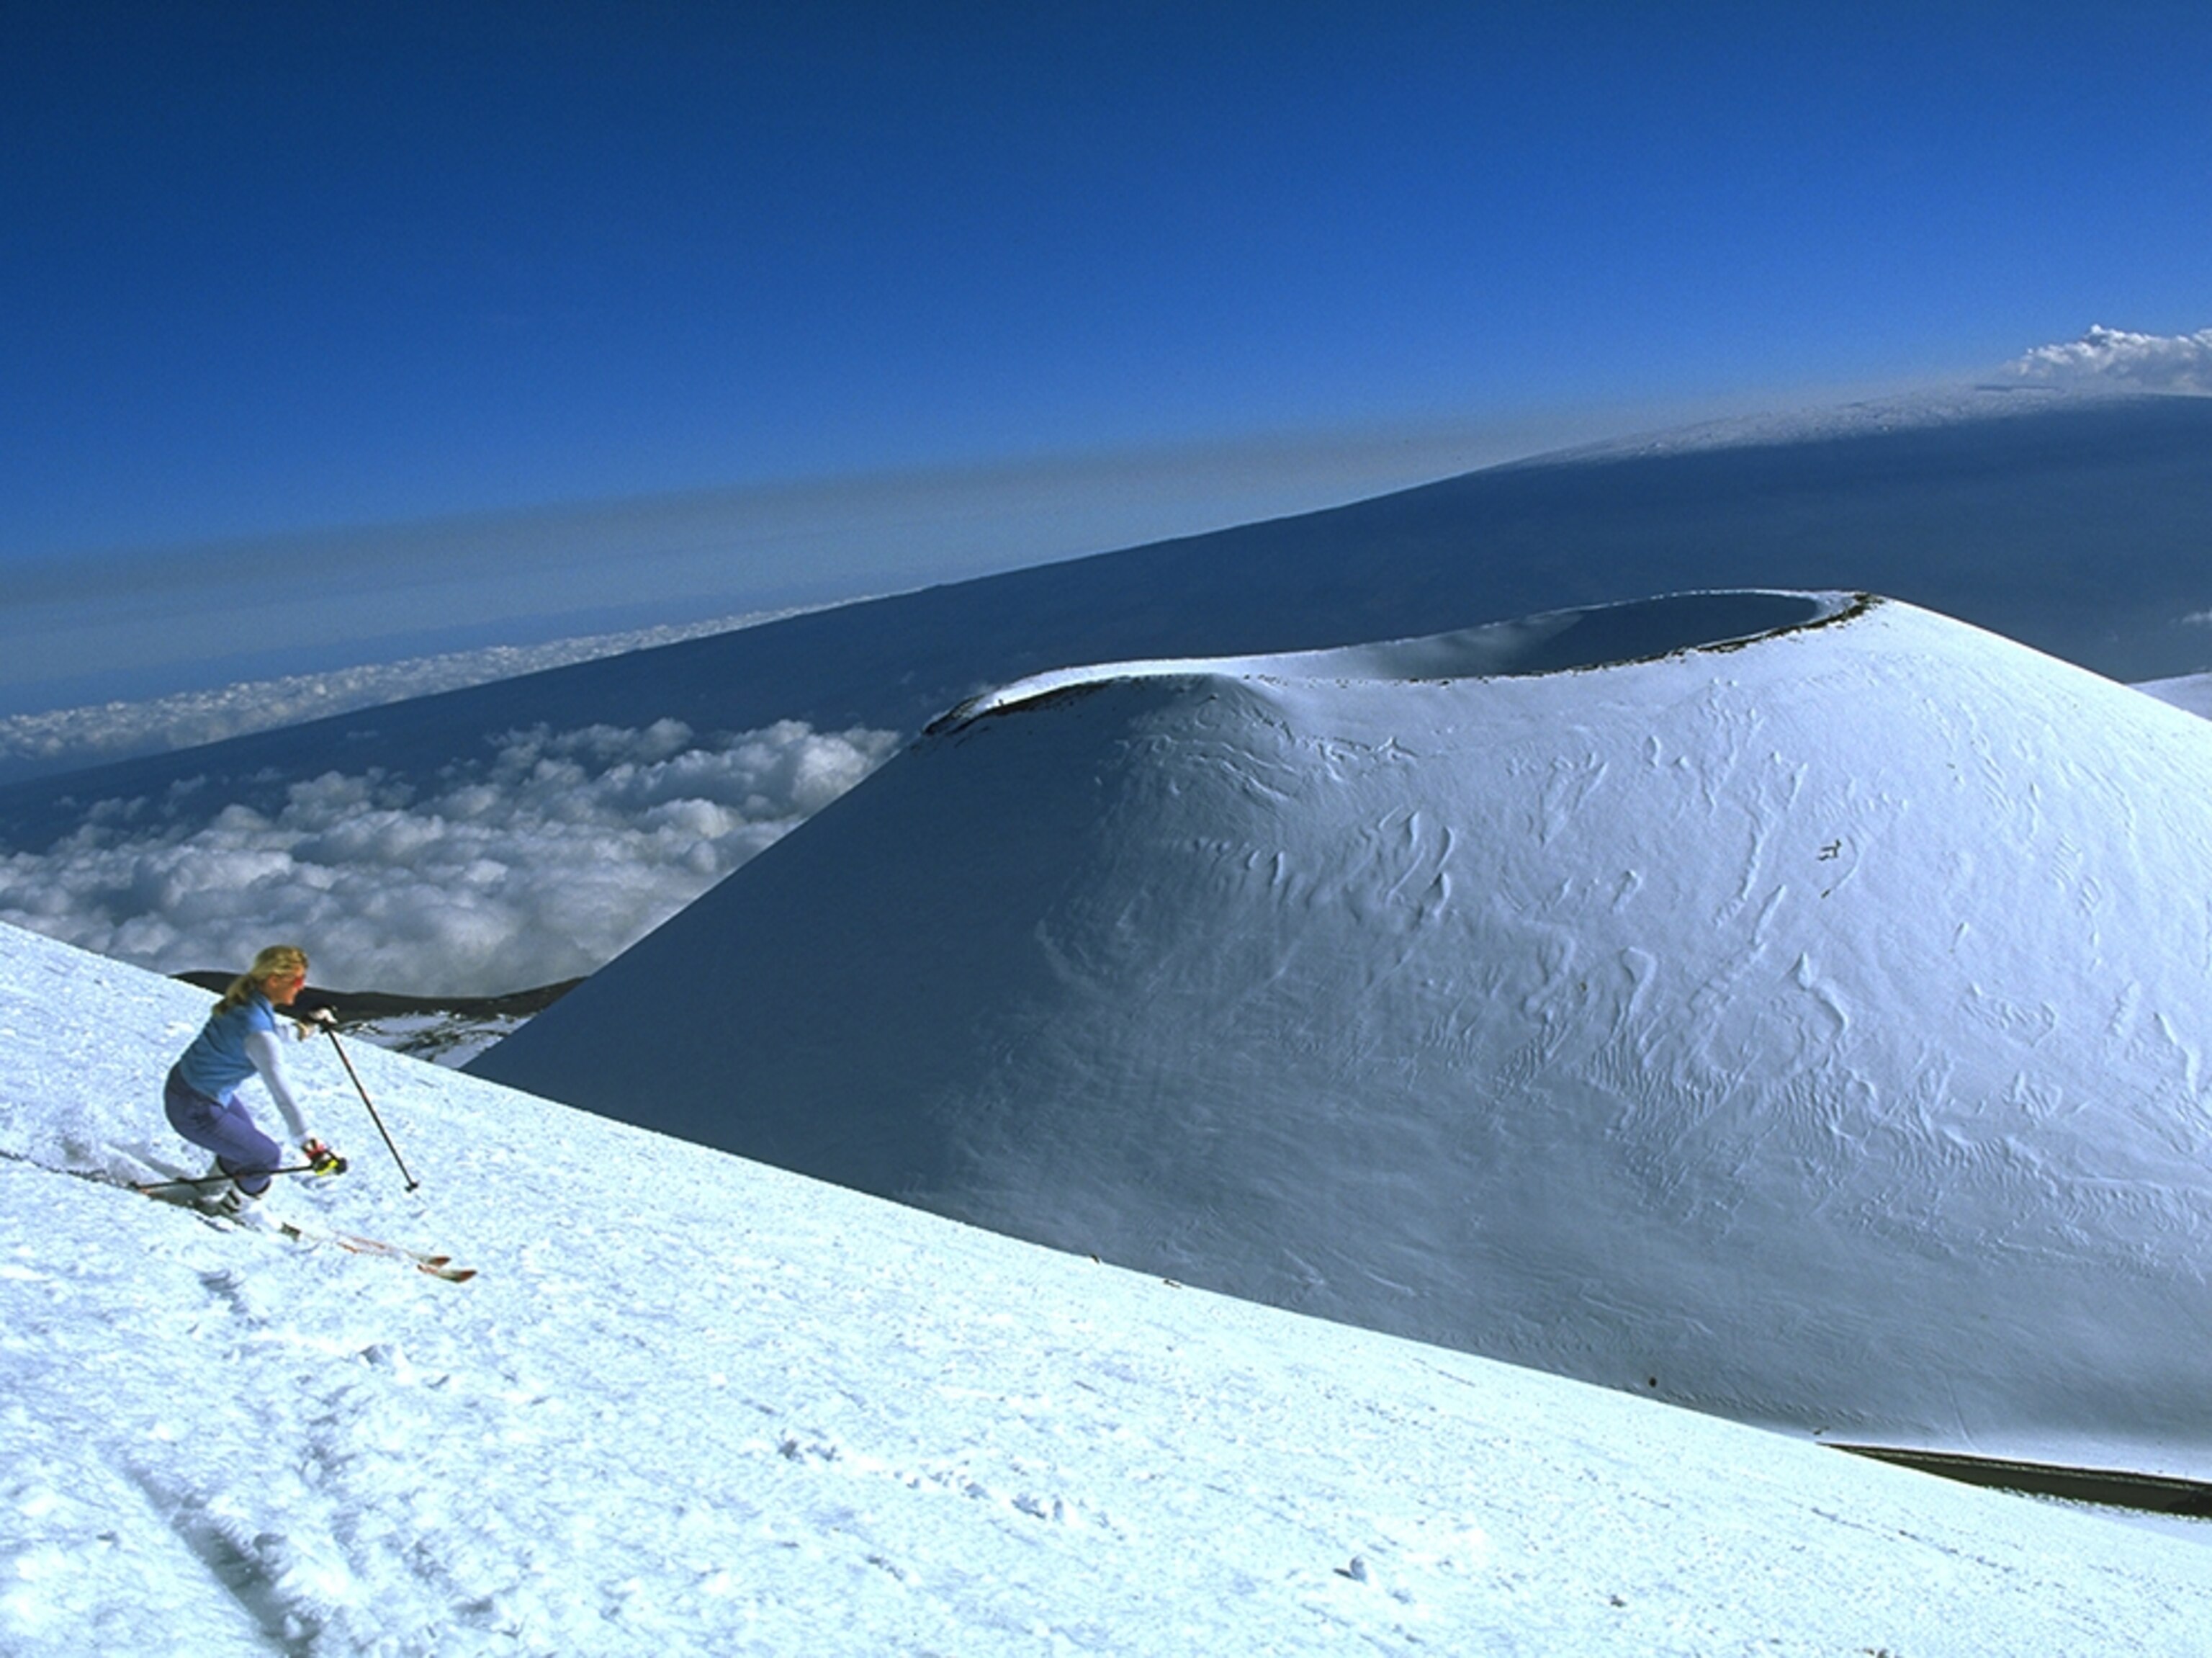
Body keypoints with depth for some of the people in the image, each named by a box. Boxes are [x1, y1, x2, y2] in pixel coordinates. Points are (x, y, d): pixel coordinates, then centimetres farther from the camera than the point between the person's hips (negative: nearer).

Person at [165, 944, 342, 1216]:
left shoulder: (244, 999, -6)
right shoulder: (257, 1031, -31)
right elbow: (281, 1093, -35)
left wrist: (307, 1024, 4)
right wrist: (309, 1144, -36)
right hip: (196, 1112, -9)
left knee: (248, 1139, 29)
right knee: (268, 1158, 6)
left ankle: (210, 1196, 45)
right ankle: (223, 1212, 25)